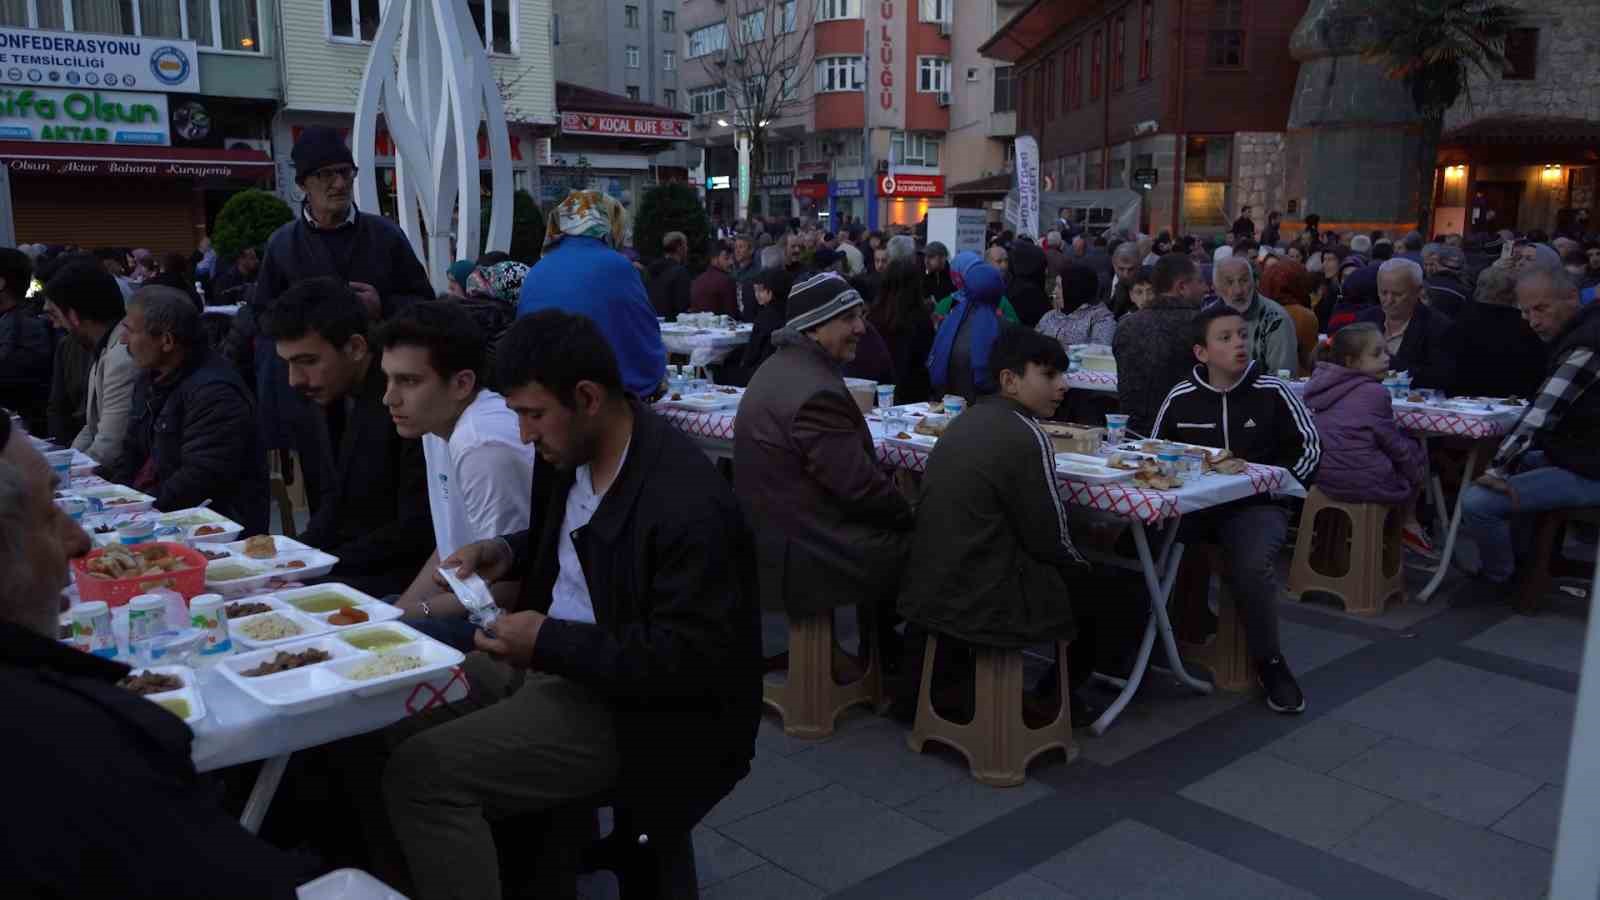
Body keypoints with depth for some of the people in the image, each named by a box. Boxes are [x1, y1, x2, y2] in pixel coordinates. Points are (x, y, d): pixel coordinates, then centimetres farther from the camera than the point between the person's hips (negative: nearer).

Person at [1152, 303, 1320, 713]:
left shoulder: (1272, 392, -2)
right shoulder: (1180, 398, 3)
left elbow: (1310, 448, 3)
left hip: (1256, 505, -2)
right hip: (1192, 504, 2)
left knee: (1252, 564, -33)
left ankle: (1269, 661, -6)